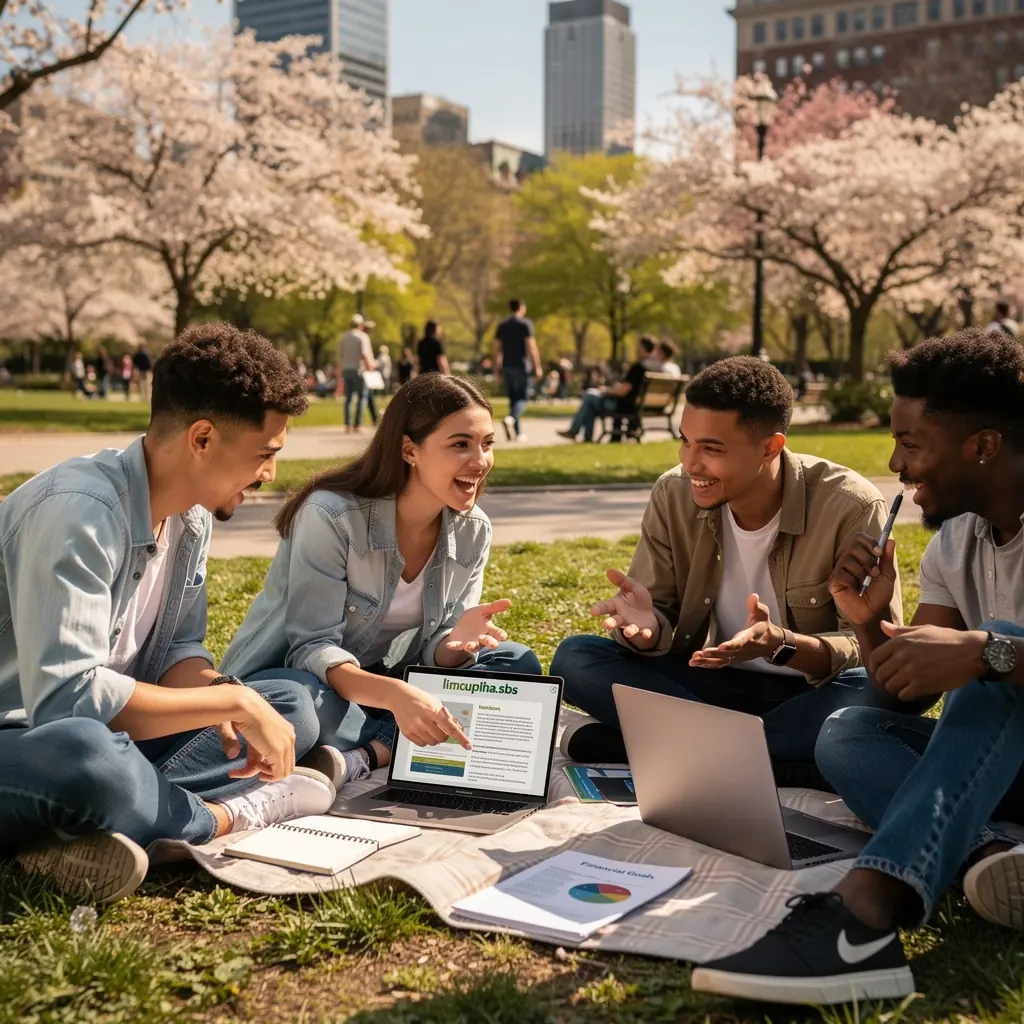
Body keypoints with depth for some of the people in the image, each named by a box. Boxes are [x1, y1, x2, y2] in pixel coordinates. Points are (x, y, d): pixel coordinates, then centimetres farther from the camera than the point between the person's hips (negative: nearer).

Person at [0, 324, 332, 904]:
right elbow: (65, 697, -32)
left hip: (105, 734, 9)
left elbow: (178, 648, 8)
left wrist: (222, 713, -15)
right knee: (81, 752, -43)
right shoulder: (79, 512, -25)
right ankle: (231, 816, -15)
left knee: (292, 708, -1)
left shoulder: (191, 519, 3)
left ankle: (109, 823, -20)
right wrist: (233, 701, -26)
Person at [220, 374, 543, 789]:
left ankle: (361, 757, -26)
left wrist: (457, 642, -30)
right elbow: (311, 648, -27)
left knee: (519, 664, -15)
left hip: (382, 686, 6)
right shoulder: (332, 514, -23)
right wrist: (395, 695, -45)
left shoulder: (472, 532, -5)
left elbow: (435, 656, -4)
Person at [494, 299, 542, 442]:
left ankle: (517, 432, 9)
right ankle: (511, 418, -30)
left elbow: (497, 348, 10)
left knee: (513, 398, 10)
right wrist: (537, 366, -9)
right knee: (523, 397, -2)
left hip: (507, 366, 5)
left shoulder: (502, 325, 11)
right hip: (521, 365, -5)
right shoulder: (525, 324, -5)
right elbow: (531, 346, -12)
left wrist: (497, 369, 14)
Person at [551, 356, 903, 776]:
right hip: (715, 683, 3)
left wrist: (780, 644, -36)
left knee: (875, 699, -38)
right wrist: (646, 628, -31)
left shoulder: (851, 508, -18)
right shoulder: (673, 497, -8)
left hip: (817, 691, -2)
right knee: (575, 657, -16)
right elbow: (660, 621, -5)